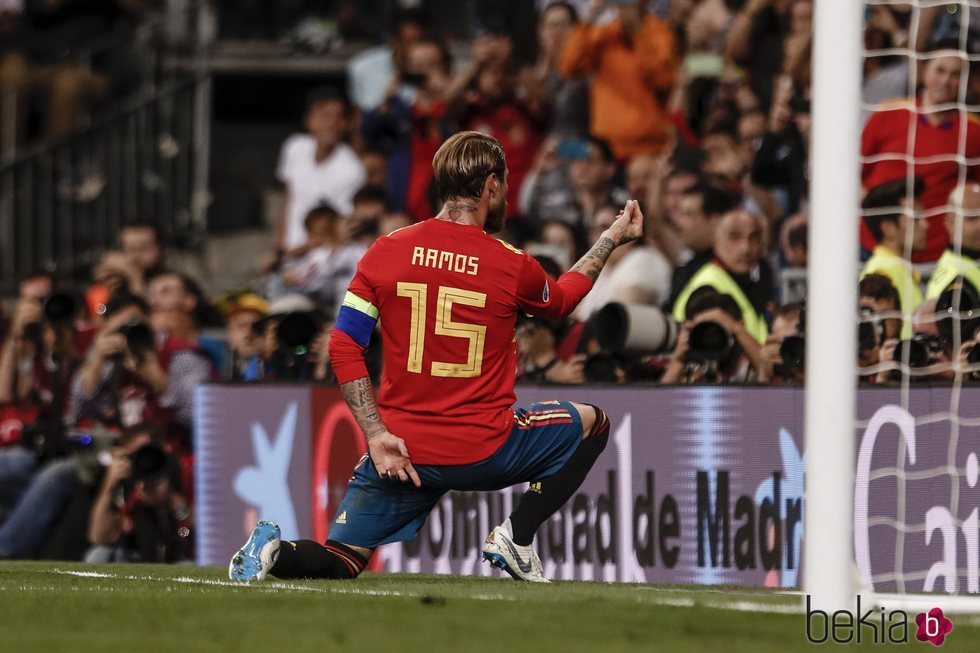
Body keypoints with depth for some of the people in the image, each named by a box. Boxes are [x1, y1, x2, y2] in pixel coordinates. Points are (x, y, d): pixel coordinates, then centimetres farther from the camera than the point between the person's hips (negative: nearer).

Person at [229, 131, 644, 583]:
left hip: (403, 451, 2)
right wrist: (612, 240, 33)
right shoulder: (511, 266, -4)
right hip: (485, 453, -2)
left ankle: (276, 553, -22)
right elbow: (559, 302, 20)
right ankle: (516, 537, 7)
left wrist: (376, 434, -3)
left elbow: (343, 346, -3)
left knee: (339, 561, 14)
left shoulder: (387, 252, 0)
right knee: (591, 423, 23)